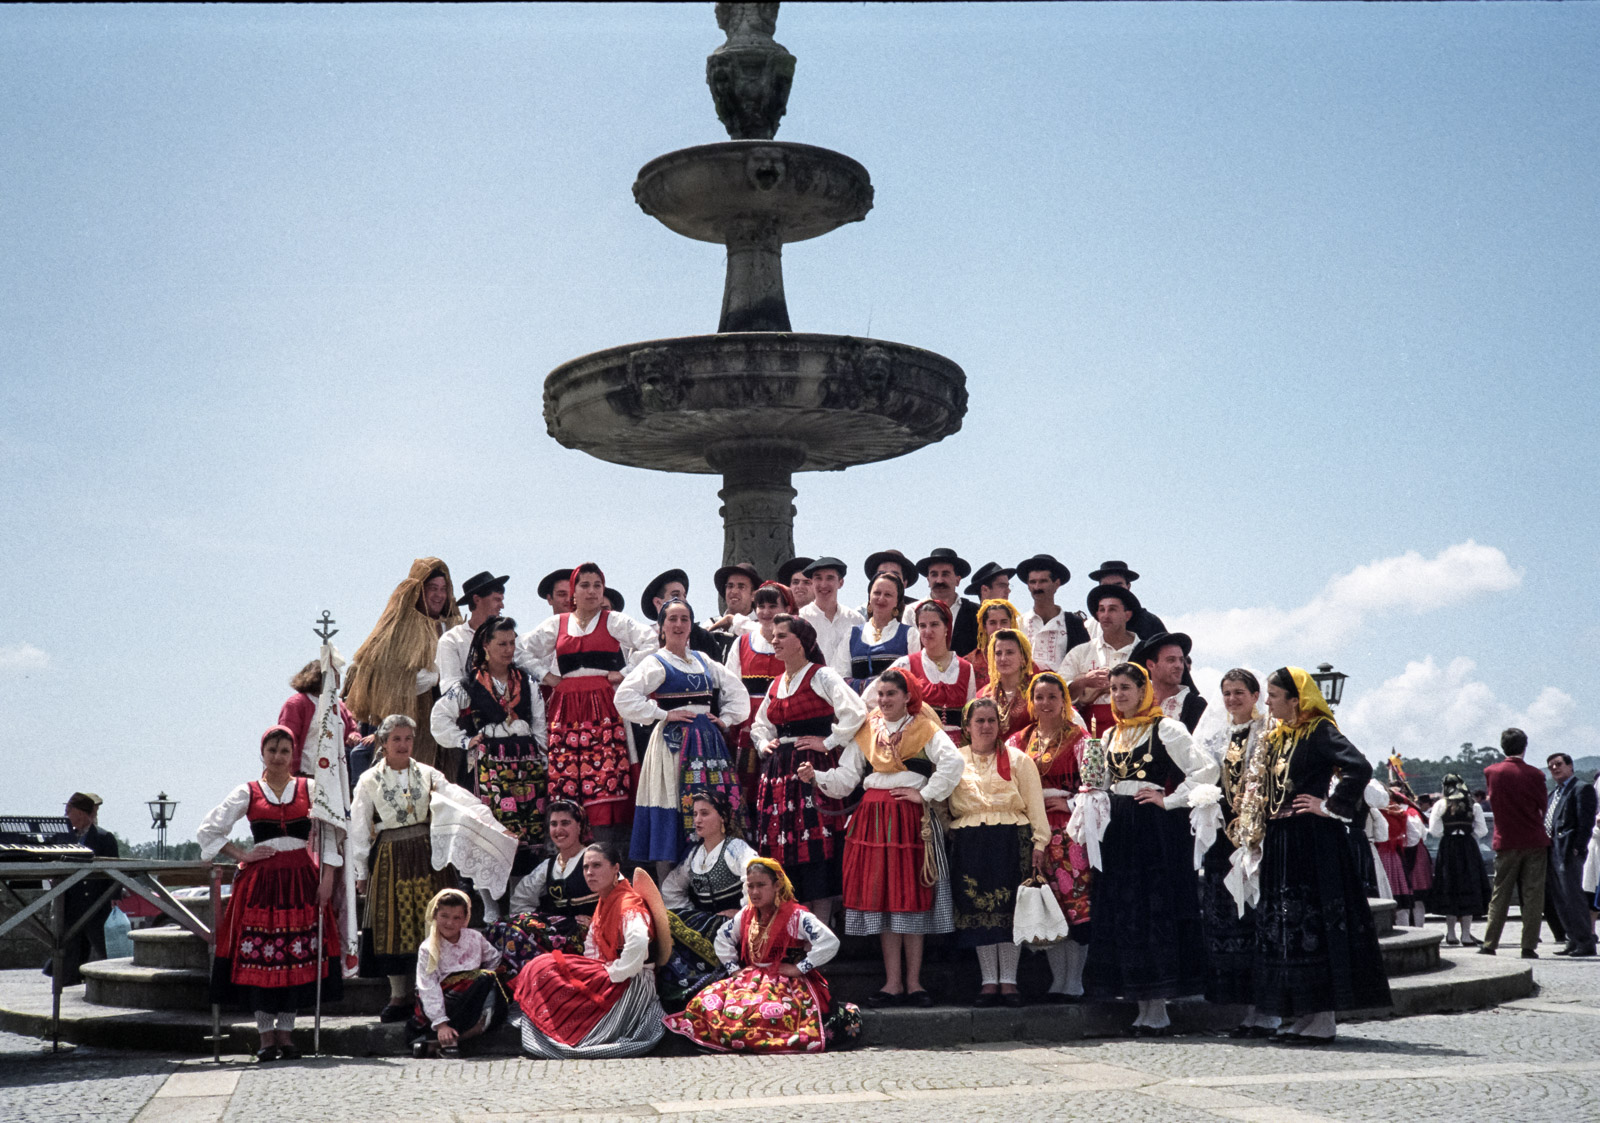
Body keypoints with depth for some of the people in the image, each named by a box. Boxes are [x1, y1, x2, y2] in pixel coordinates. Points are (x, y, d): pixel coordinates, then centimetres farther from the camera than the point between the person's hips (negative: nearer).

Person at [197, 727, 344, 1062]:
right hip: (260, 881, 0)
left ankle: (285, 1032, 9)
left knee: (298, 956, -1)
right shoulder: (247, 793, 6)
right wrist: (242, 855, 0)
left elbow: (328, 832, 7)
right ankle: (266, 1036, 4)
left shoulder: (310, 789, 8)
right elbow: (208, 830, 8)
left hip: (302, 880, 1)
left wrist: (327, 876, -2)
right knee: (259, 955, -4)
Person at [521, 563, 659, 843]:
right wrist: (545, 676, 10)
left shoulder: (615, 621, 10)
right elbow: (523, 649, 20)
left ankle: (608, 846, -16)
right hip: (567, 709, 3)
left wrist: (625, 673, -3)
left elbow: (651, 642, 1)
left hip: (606, 707, -2)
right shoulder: (556, 625, 18)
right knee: (565, 773, -8)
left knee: (607, 772, -15)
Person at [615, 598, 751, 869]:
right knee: (674, 808, -9)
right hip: (674, 742, -6)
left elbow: (738, 691, 25)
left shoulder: (702, 661, 17)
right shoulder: (656, 663, 0)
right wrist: (664, 714, -12)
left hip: (709, 740, 6)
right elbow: (624, 697, -14)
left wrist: (725, 719, 10)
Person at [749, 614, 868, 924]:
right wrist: (764, 744, 13)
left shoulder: (821, 677, -6)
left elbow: (856, 712, -18)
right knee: (784, 848, 4)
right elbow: (760, 724, 32)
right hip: (779, 770, 7)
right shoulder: (777, 684, 17)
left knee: (816, 844, -10)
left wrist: (829, 742, -14)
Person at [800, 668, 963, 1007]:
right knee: (881, 896, 1)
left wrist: (926, 794, -11)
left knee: (912, 897, -2)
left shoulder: (924, 729, 3)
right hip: (874, 818, 3)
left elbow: (953, 762, -13)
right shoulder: (867, 731, 14)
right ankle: (893, 982, 5)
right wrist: (816, 776, -7)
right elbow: (845, 778, 9)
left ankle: (913, 981, 4)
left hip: (911, 820, -3)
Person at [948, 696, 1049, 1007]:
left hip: (1011, 840, -1)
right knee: (977, 910, 0)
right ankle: (989, 981, 7)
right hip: (970, 844, 1)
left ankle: (1009, 981, 3)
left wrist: (1039, 843, -3)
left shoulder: (1018, 759, 10)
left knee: (1010, 908, -3)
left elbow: (1034, 803, 5)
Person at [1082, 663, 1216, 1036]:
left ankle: (1158, 1010, -3)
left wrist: (1169, 800, -12)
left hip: (1157, 829, -7)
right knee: (1122, 912, 4)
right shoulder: (1111, 735, 16)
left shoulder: (1165, 728, -5)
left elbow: (1207, 769, -13)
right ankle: (1144, 1009, 10)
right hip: (1119, 830, 7)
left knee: (1155, 910, -7)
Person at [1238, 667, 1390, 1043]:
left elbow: (1360, 768, -23)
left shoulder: (1320, 731, -10)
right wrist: (1258, 828, 14)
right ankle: (1305, 1015, 15)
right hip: (1281, 844, 9)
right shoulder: (1276, 738, 15)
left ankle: (1322, 1021, -1)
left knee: (1314, 923, -6)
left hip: (1314, 842, -9)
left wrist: (1330, 806, -16)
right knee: (1285, 927, 9)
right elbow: (1262, 786, 27)